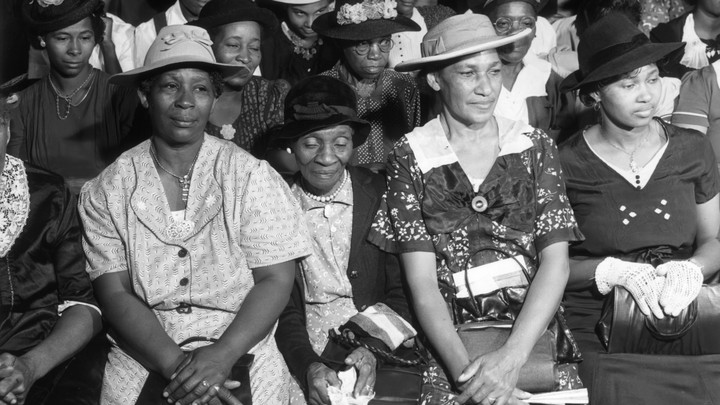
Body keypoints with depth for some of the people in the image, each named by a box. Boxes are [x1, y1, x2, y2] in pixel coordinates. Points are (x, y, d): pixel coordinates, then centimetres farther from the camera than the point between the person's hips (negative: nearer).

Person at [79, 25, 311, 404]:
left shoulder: (251, 176, -1)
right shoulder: (106, 191, 2)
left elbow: (275, 280, -3)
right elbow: (114, 294, -2)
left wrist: (223, 354, -17)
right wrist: (175, 363, -16)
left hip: (239, 356, 0)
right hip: (144, 357, 1)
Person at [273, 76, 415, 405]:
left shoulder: (383, 196, 0)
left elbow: (402, 291, 2)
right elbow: (281, 306, 0)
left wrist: (374, 349, -15)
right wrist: (308, 365, -17)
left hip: (380, 340, 0)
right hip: (306, 350, 0)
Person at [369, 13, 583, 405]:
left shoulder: (535, 147, 5)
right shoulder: (410, 158, 0)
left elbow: (556, 261, -2)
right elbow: (422, 281, -5)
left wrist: (512, 355, -16)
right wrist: (465, 368, -19)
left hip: (532, 329, 1)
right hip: (447, 337, -1)